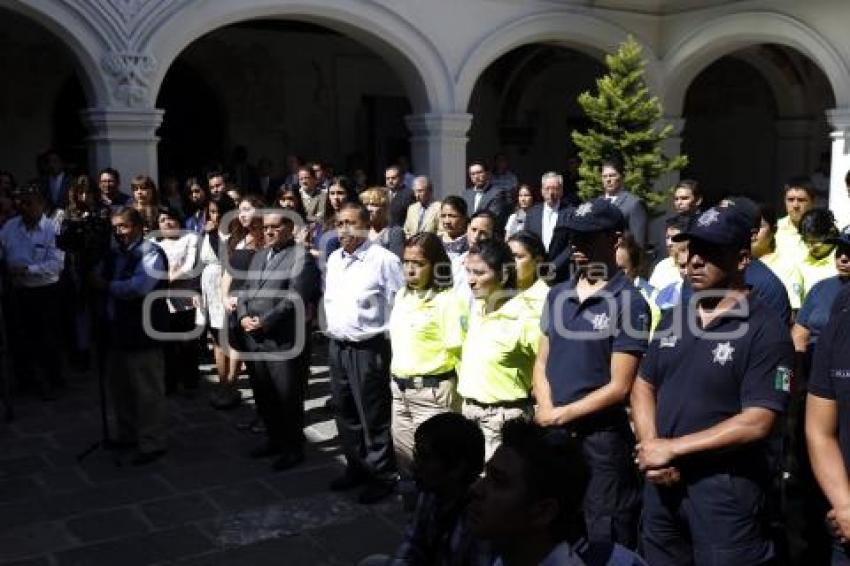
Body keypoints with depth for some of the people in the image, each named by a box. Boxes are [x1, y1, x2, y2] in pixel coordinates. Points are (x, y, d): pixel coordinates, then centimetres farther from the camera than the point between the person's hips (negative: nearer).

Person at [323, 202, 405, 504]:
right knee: (345, 414, 17)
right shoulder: (334, 259, 10)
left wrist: (389, 337, -10)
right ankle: (356, 467, 33)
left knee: (373, 418, 0)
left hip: (368, 349, -7)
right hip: (337, 346, 8)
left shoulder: (384, 260, -13)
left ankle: (382, 476, 15)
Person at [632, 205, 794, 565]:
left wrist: (672, 448, -16)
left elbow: (757, 423, -19)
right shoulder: (673, 318, 8)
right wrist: (651, 448, -7)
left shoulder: (766, 331, -12)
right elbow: (643, 387, 11)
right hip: (662, 481, 6)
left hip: (726, 488, -6)